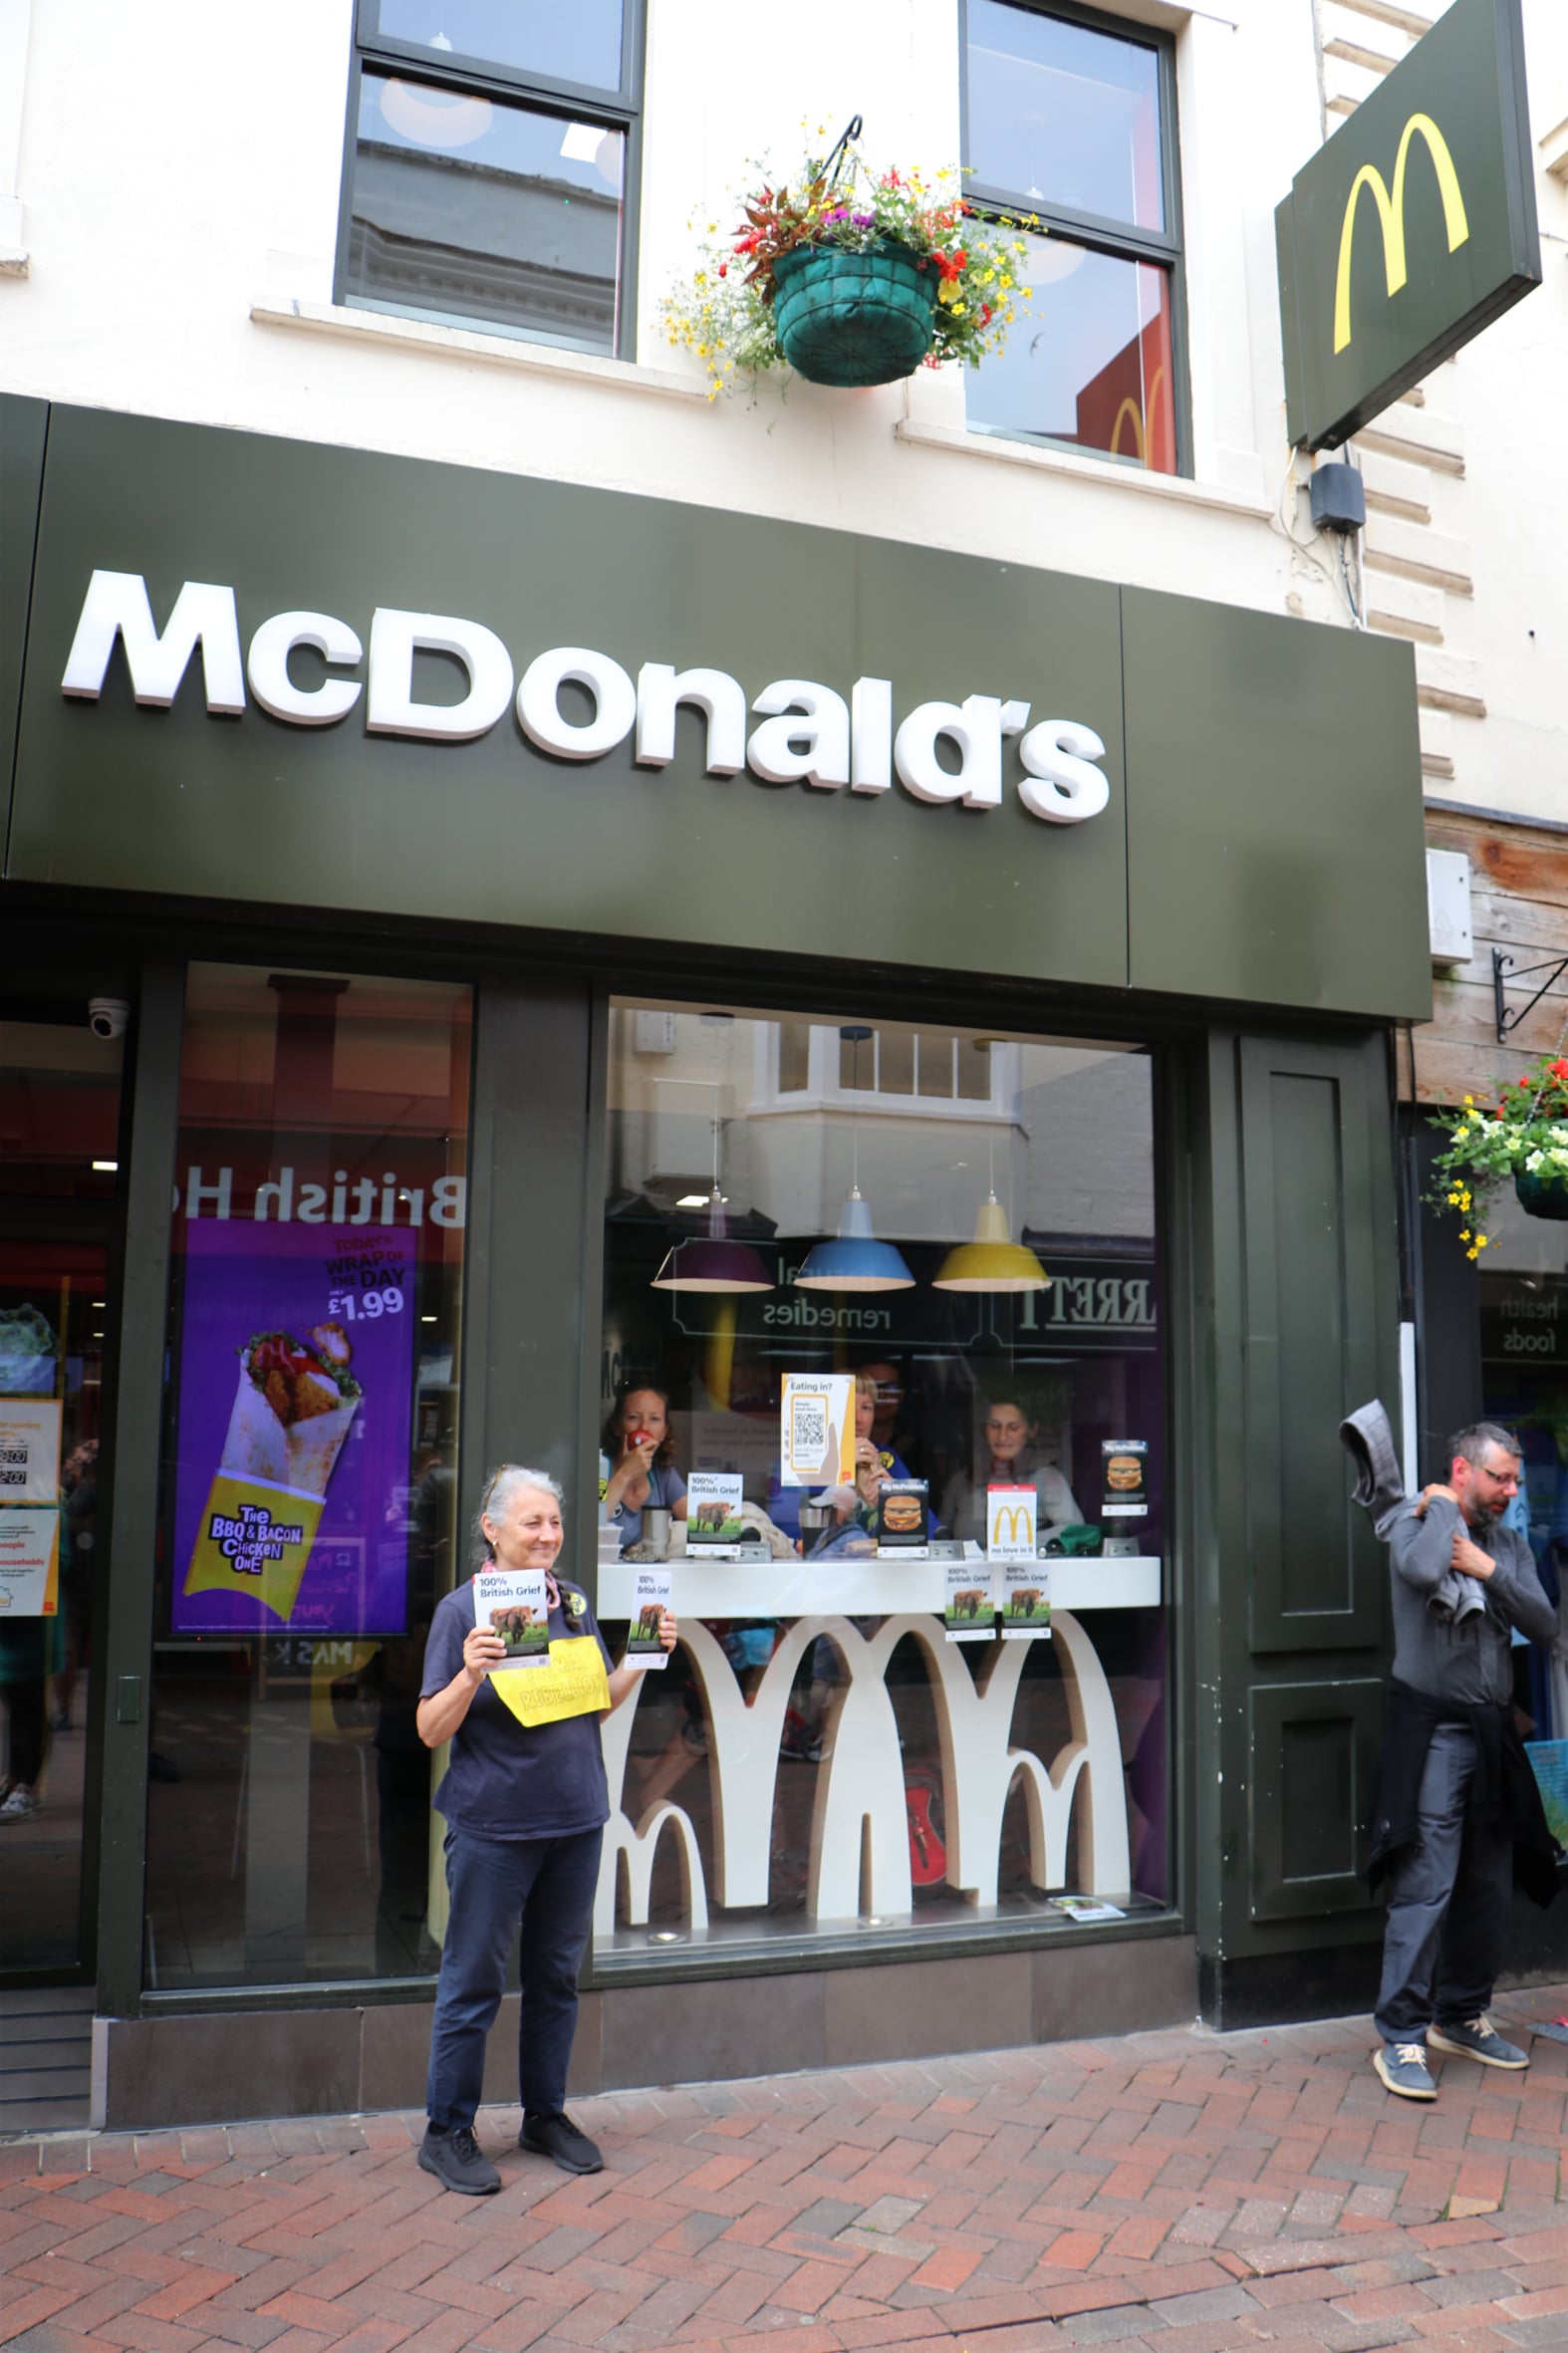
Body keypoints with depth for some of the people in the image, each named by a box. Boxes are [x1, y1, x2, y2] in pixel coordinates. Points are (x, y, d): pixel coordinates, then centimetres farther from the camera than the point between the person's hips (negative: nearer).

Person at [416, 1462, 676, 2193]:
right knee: (473, 1980, 5)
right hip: (493, 1826, -5)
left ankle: (546, 2117, 32)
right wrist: (470, 1674, -29)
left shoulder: (575, 1602, 5)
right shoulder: (462, 1609, -11)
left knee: (557, 1975, 16)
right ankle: (446, 2132, 22)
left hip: (576, 1821, 5)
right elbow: (431, 1729, -12)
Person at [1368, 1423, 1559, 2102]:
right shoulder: (1415, 1524, -5)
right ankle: (1401, 2037, -1)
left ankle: (1461, 2017, 30)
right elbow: (1423, 1569, -30)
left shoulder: (1509, 1545, 12)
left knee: (1487, 1886, 14)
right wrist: (1445, 1507, -13)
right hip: (1433, 1731, -7)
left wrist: (1490, 1570, -10)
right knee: (1425, 1886, -9)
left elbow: (1544, 1625, 2)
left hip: (1492, 1733, 7)